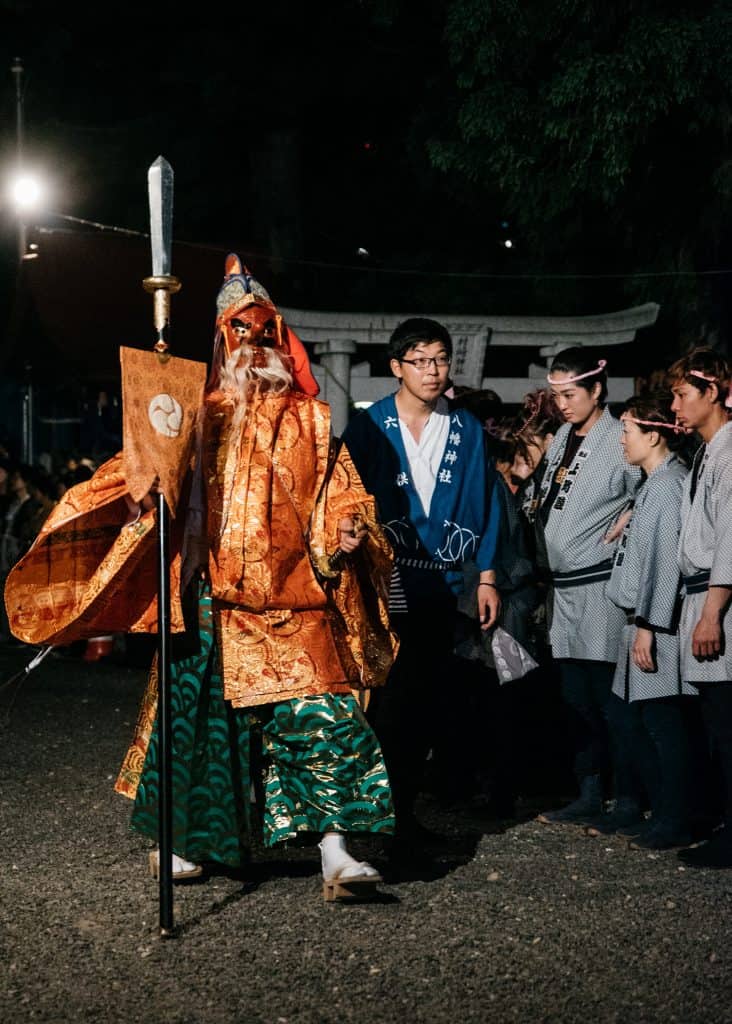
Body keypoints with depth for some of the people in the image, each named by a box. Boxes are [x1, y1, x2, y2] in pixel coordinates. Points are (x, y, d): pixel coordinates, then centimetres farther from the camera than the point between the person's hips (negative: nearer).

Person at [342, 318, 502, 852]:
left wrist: (487, 575, 6)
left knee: (429, 697, 8)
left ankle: (403, 802, 21)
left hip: (440, 585, 4)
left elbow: (484, 502, 10)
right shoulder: (369, 427, -2)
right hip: (384, 585, -3)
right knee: (391, 699, -5)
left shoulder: (467, 429, 7)